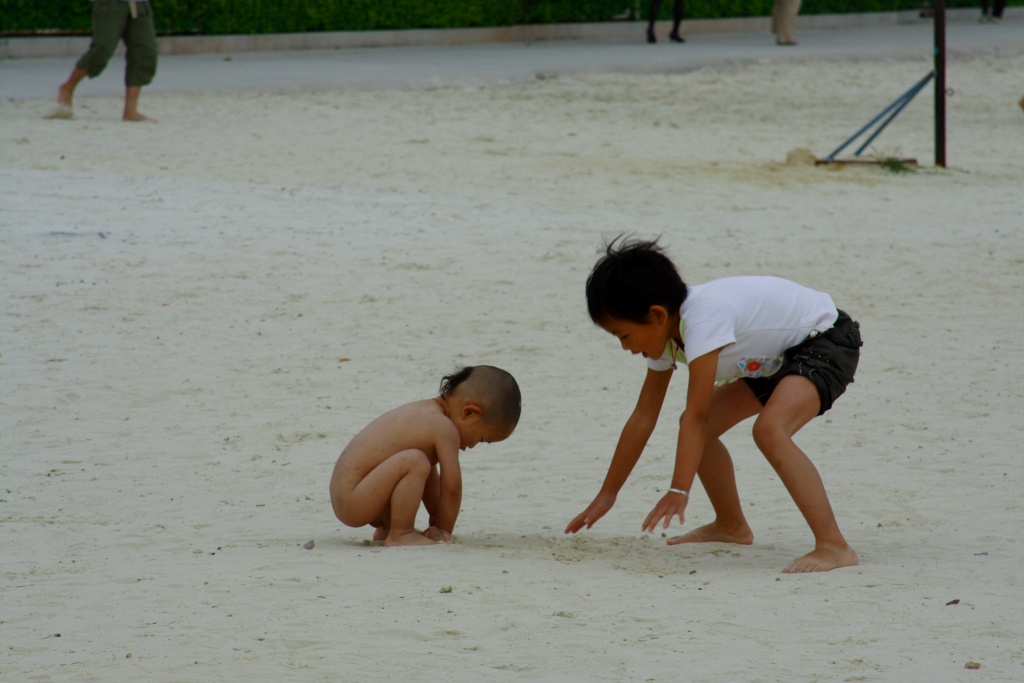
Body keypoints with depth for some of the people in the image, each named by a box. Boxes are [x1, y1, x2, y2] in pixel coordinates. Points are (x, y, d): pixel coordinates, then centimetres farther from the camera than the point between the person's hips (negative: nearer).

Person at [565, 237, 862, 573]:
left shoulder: (703, 317, -31)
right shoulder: (665, 334, -3)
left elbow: (696, 415, -36)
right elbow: (642, 419, 4)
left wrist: (678, 492, -40)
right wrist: (607, 495, 8)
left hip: (826, 339, -10)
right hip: (776, 358, 10)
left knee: (769, 429, -32)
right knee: (702, 428, 10)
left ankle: (834, 546, -35)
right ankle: (731, 526, 31)